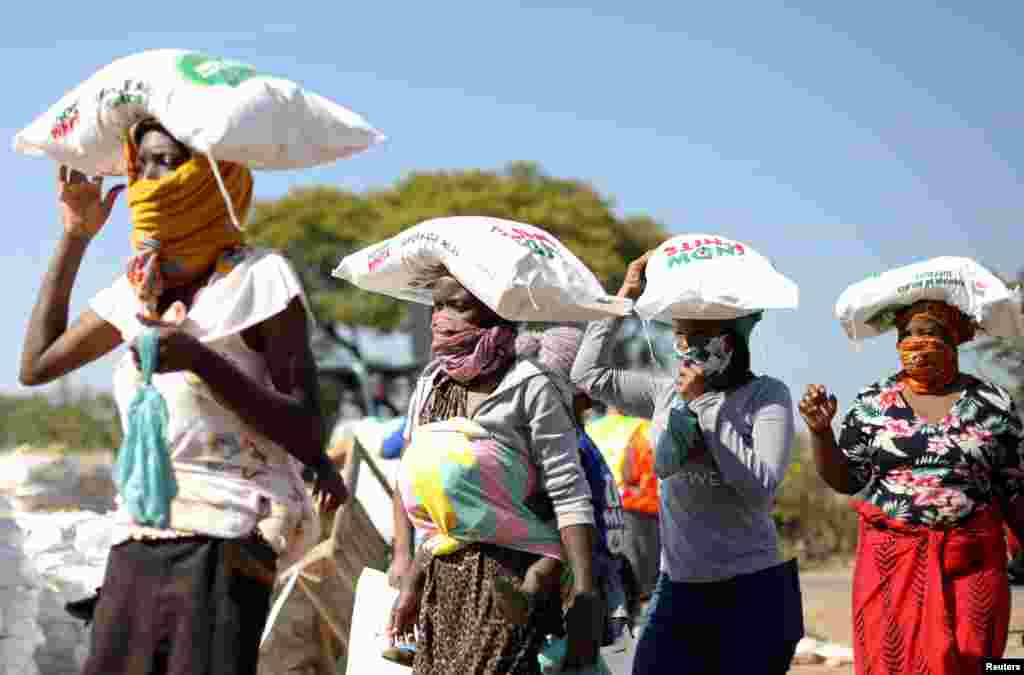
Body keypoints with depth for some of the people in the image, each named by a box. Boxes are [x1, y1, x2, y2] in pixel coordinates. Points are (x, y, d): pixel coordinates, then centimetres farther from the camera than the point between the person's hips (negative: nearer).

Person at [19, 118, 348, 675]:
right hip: (134, 548, 6)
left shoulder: (258, 277, -6)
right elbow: (36, 366, 20)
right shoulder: (138, 288, 13)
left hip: (220, 544, -6)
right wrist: (75, 237, 18)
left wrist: (200, 359, -22)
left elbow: (306, 438, -10)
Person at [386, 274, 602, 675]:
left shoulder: (529, 387, -7)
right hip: (438, 579, 6)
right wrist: (409, 576, 9)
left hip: (510, 578, -6)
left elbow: (570, 498, -11)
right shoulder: (428, 387, 12)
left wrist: (584, 594, -18)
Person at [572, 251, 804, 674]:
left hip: (752, 591, -4)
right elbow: (588, 373, 13)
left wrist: (705, 403, -13)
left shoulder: (766, 395, -6)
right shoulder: (666, 393, 8)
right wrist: (625, 296, 7)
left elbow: (760, 485, -16)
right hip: (677, 590, 4)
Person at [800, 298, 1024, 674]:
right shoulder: (872, 404, 4)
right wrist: (820, 431, -11)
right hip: (892, 562, 1)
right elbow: (845, 481, 3)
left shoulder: (993, 404, 2)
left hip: (971, 563, 0)